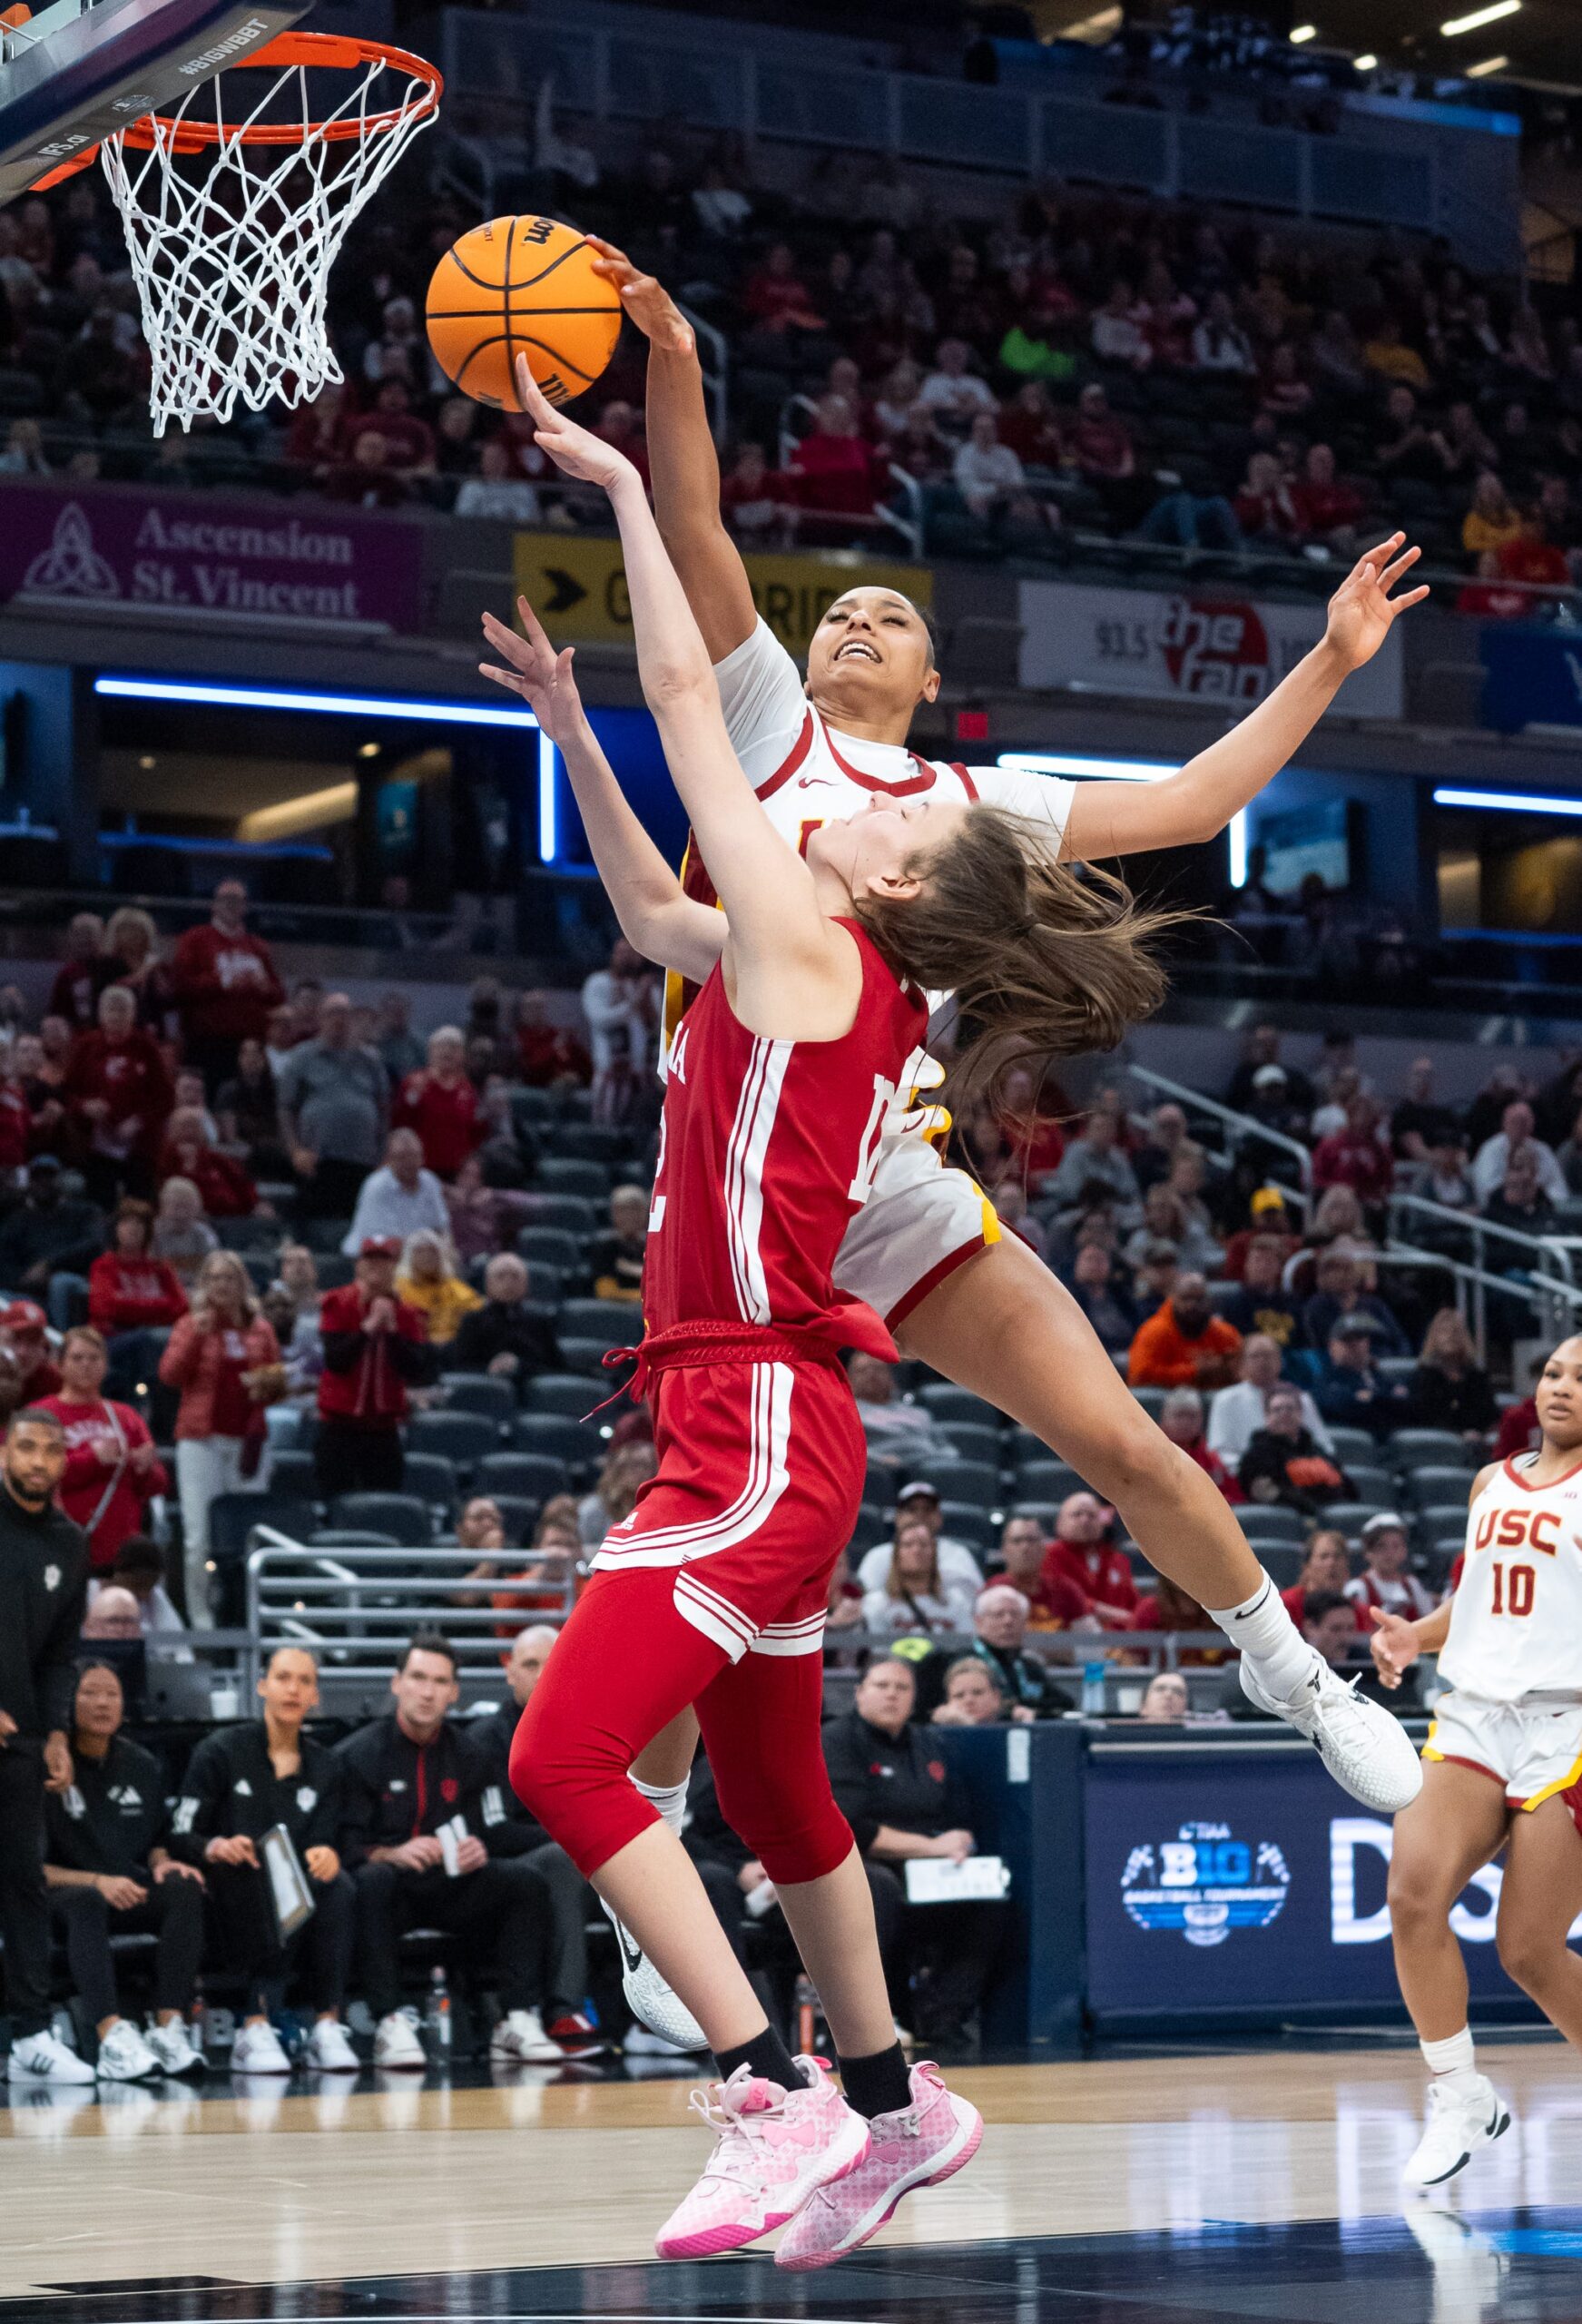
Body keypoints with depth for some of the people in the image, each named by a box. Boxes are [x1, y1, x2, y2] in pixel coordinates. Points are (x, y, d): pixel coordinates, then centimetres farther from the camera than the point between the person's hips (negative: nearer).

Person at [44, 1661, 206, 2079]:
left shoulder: (142, 1766, 12)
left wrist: (162, 1863, -4)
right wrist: (96, 1881, -20)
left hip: (130, 1894, 5)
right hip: (61, 1893, -4)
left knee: (185, 1887, -28)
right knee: (85, 1902, -41)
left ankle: (169, 2029, -39)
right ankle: (112, 2035, -57)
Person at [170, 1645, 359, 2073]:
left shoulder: (323, 1764, 15)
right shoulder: (220, 1752, 3)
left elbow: (323, 1843, 7)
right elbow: (180, 1837, -3)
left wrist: (325, 1854, -18)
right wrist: (217, 1848, -26)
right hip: (232, 1897, -3)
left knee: (336, 1887, -30)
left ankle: (328, 2027, -35)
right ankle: (256, 2031, -43)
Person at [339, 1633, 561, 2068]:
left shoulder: (464, 1752, 10)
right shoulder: (359, 1753, -2)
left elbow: (477, 1831, 12)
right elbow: (346, 1845, -9)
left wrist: (475, 1849, -13)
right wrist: (391, 1854, -29)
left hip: (450, 1886, 4)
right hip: (392, 1885, -4)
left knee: (527, 1880, -20)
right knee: (373, 1881, -38)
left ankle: (518, 2020, -23)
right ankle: (389, 2024, -38)